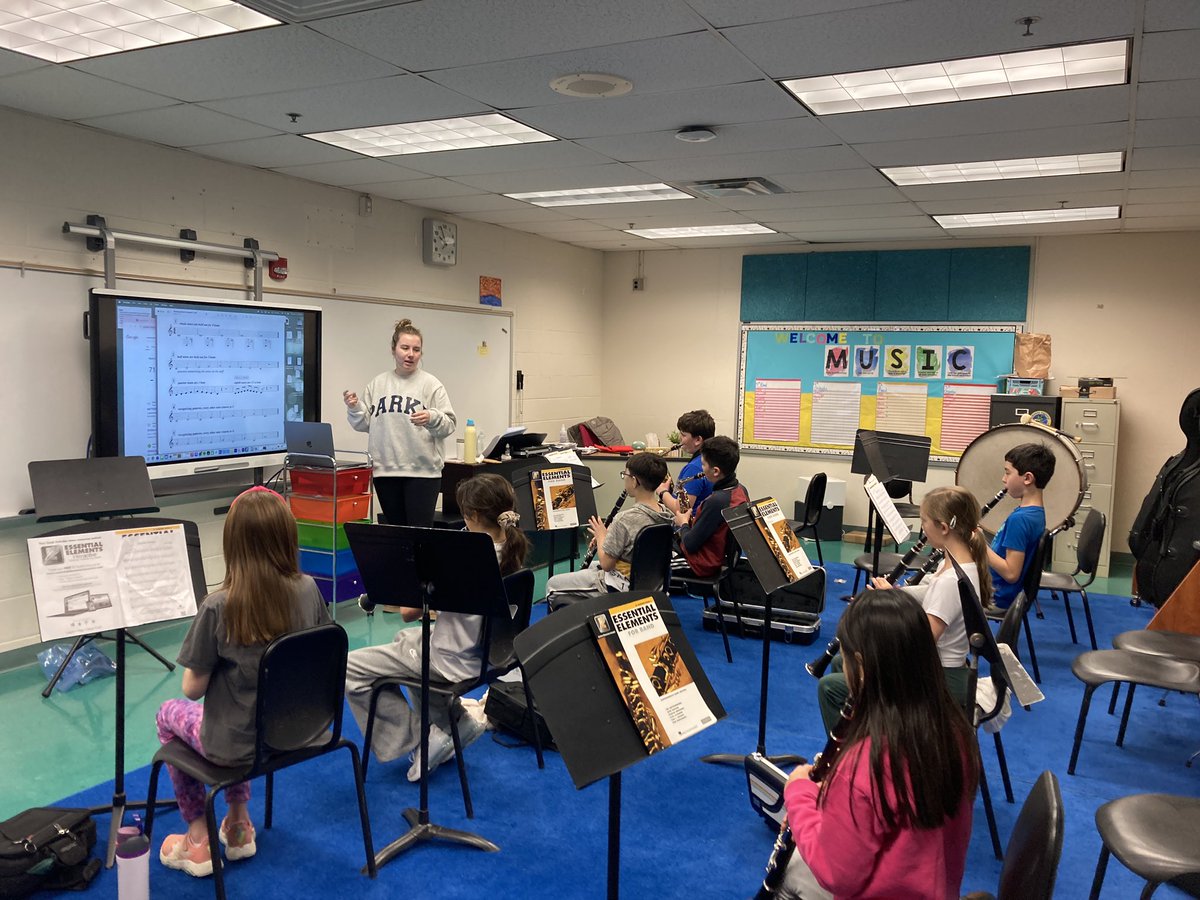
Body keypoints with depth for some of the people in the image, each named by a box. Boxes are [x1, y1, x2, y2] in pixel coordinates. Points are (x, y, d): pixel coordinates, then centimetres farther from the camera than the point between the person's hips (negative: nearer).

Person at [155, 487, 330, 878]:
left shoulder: (219, 607, -25)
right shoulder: (308, 589, -12)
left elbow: (192, 688, -15)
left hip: (239, 744, -4)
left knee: (169, 714, 28)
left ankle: (198, 839, 31)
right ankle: (238, 824, 37)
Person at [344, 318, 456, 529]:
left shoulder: (431, 384, -2)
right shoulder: (377, 383, 9)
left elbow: (449, 424, -7)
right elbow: (365, 424, 12)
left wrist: (432, 418, -26)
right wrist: (354, 408, -6)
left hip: (422, 471, -4)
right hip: (385, 470, 4)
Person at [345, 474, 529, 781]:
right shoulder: (512, 551, -3)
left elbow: (409, 612, -17)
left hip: (453, 661, -9)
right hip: (489, 650, 9)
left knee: (349, 668, -3)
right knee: (405, 639, 34)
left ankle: (421, 738, 1)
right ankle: (455, 721, 24)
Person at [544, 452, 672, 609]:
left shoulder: (626, 518, -29)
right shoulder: (665, 514, -5)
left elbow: (606, 564, -21)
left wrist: (601, 536, -5)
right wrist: (609, 536, 3)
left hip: (622, 586, -8)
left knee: (553, 585, 6)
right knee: (590, 566, 35)